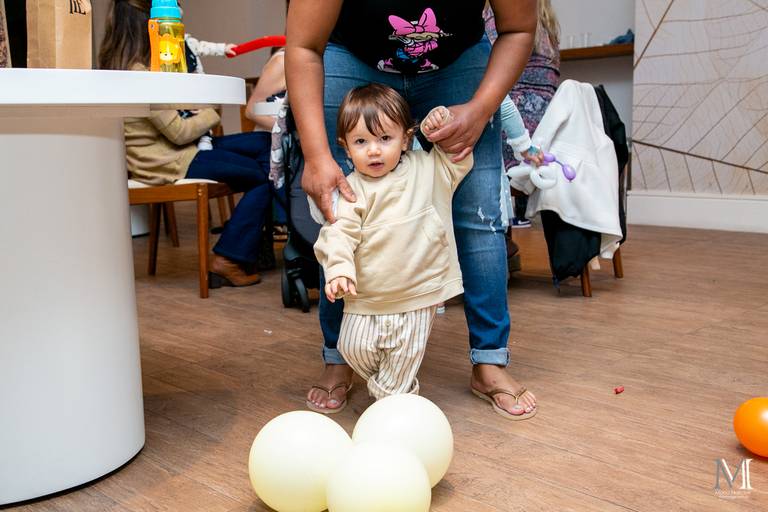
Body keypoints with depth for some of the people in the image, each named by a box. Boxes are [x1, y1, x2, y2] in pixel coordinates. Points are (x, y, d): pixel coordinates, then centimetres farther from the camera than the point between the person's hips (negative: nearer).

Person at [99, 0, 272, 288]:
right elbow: (178, 132, -18)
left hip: (162, 153, 10)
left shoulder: (118, 65, 10)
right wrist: (211, 114, -1)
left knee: (265, 145, 7)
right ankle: (227, 261, -3)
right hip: (168, 164, -10)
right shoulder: (139, 74, -21)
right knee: (263, 176, -8)